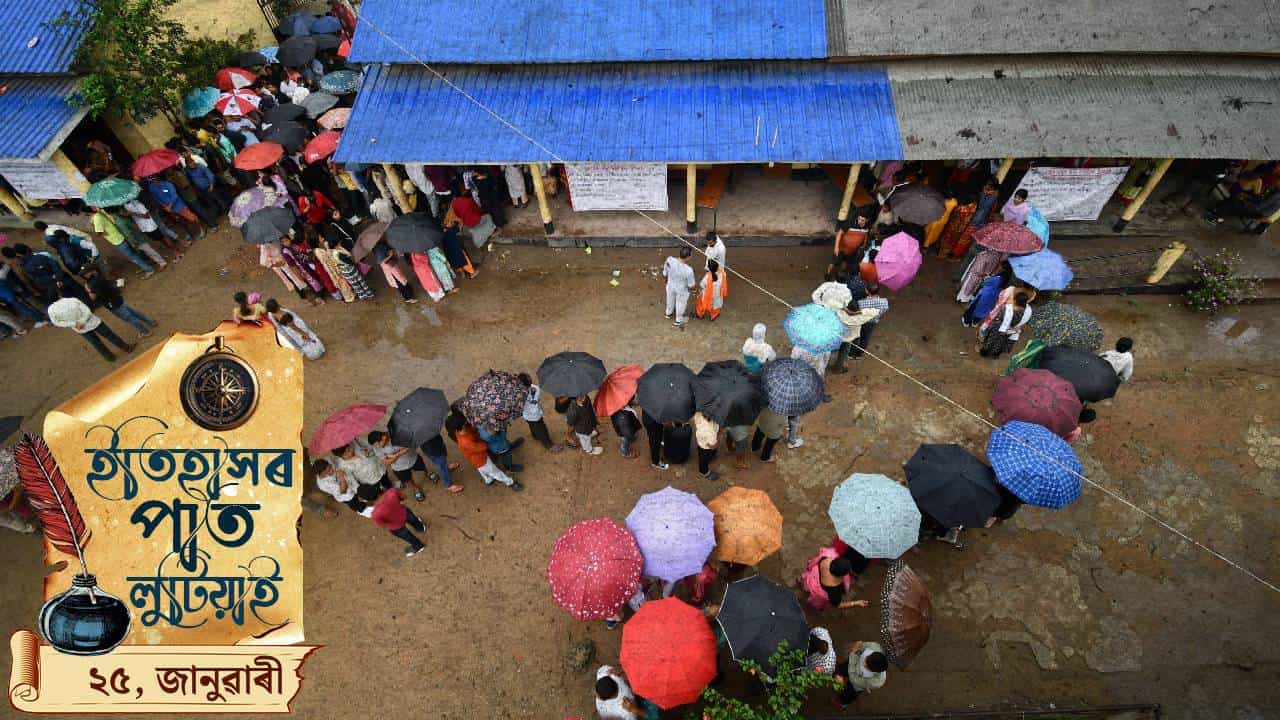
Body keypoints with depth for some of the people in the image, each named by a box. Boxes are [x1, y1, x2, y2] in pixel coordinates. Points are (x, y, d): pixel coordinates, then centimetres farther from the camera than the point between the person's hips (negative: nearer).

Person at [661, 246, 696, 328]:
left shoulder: (669, 260, -29)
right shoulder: (688, 270, -39)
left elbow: (664, 274, -10)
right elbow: (691, 286, -22)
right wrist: (691, 288, 4)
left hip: (670, 286, 4)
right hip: (682, 291, -4)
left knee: (670, 301, 34)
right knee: (681, 305, 27)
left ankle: (669, 313, 63)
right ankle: (678, 321, 52)